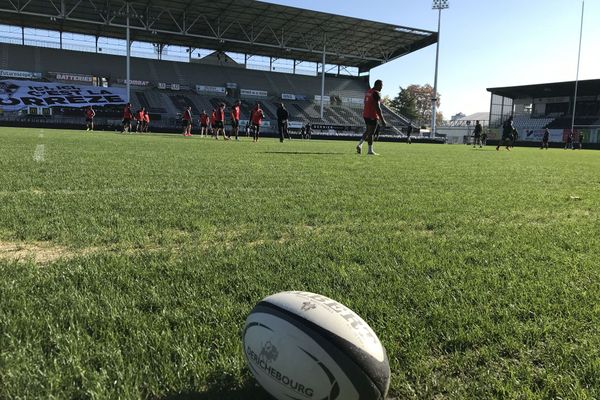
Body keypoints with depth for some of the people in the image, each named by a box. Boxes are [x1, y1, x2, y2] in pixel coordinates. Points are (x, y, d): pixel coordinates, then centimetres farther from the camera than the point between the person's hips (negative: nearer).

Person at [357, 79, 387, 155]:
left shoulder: (368, 92, 13)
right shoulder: (376, 93, -14)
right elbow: (377, 107, -20)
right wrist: (382, 120, -18)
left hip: (365, 115, 8)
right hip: (373, 116, -8)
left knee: (368, 131, 19)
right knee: (371, 132, -2)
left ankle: (360, 144, 7)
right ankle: (370, 150, 4)